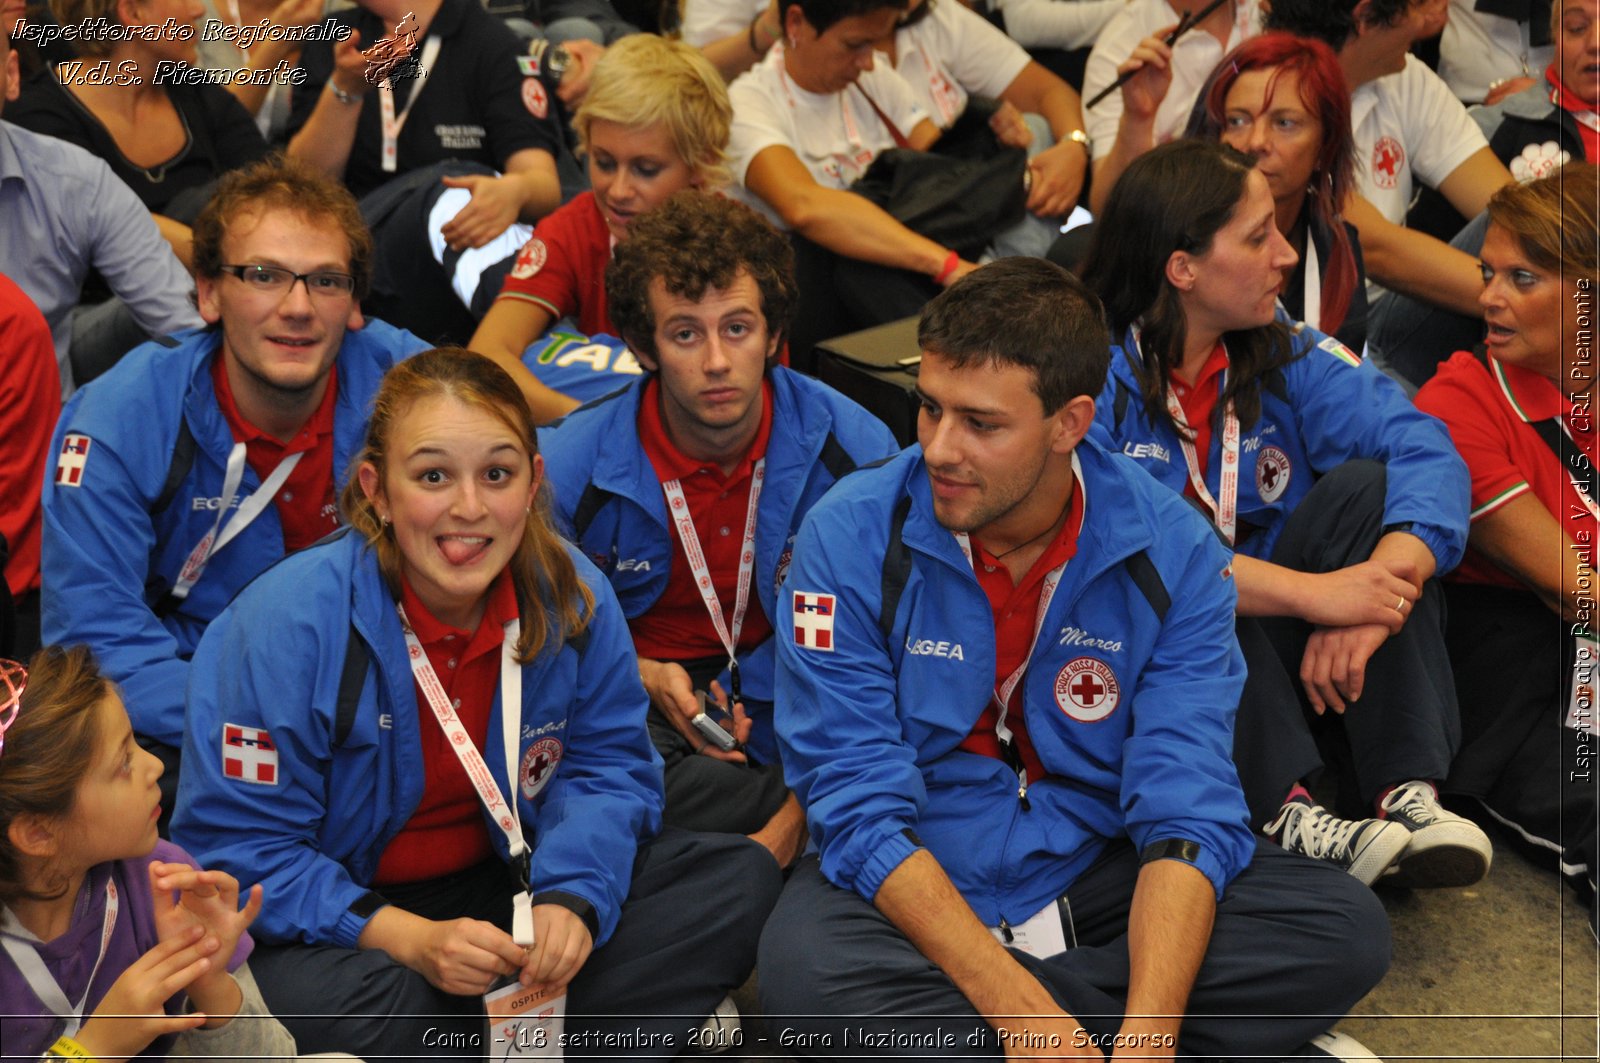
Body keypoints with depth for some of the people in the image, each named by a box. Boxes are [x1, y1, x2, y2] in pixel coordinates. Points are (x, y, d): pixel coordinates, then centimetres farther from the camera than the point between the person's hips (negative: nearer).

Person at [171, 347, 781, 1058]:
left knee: (738, 880, -7)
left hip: (502, 885, 5)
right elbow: (239, 850, -21)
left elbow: (606, 766, 0)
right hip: (339, 916, -5)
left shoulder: (572, 597, -9)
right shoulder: (287, 624, -23)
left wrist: (571, 900, -21)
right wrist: (411, 940, -31)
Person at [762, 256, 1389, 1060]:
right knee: (806, 965, -36)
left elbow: (1186, 810, -14)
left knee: (1347, 929, -19)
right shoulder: (851, 539, -15)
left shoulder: (1171, 551, -9)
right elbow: (860, 807, -18)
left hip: (1097, 871, 2)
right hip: (914, 881, -2)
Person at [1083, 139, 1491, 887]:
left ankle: (1407, 791, -25)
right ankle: (1283, 810, -34)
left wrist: (1382, 588, -32)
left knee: (1367, 484, -17)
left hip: (1292, 661, 4)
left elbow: (1425, 453, -12)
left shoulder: (1288, 357, 2)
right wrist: (1309, 592, -34)